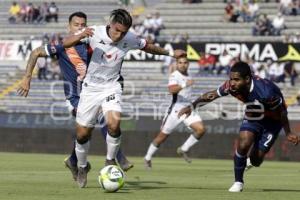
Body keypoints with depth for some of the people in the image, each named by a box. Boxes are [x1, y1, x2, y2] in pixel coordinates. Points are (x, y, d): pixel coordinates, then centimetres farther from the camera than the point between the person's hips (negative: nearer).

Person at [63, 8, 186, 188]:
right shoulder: (96, 33, -17)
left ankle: (110, 160, -2)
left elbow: (148, 47, 10)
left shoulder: (130, 40, -10)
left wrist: (171, 53, 16)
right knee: (83, 134, 3)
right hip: (91, 87, 0)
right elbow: (66, 44, -18)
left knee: (114, 123, -26)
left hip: (112, 86, 0)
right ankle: (82, 168, 30)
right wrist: (80, 36, -38)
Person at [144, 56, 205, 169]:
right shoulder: (174, 76, -12)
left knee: (200, 129, -14)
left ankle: (183, 150, 4)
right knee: (163, 136, 3)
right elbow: (172, 90, -32)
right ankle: (148, 158, 20)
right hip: (175, 110, -6)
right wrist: (184, 85, -44)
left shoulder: (187, 76, 12)